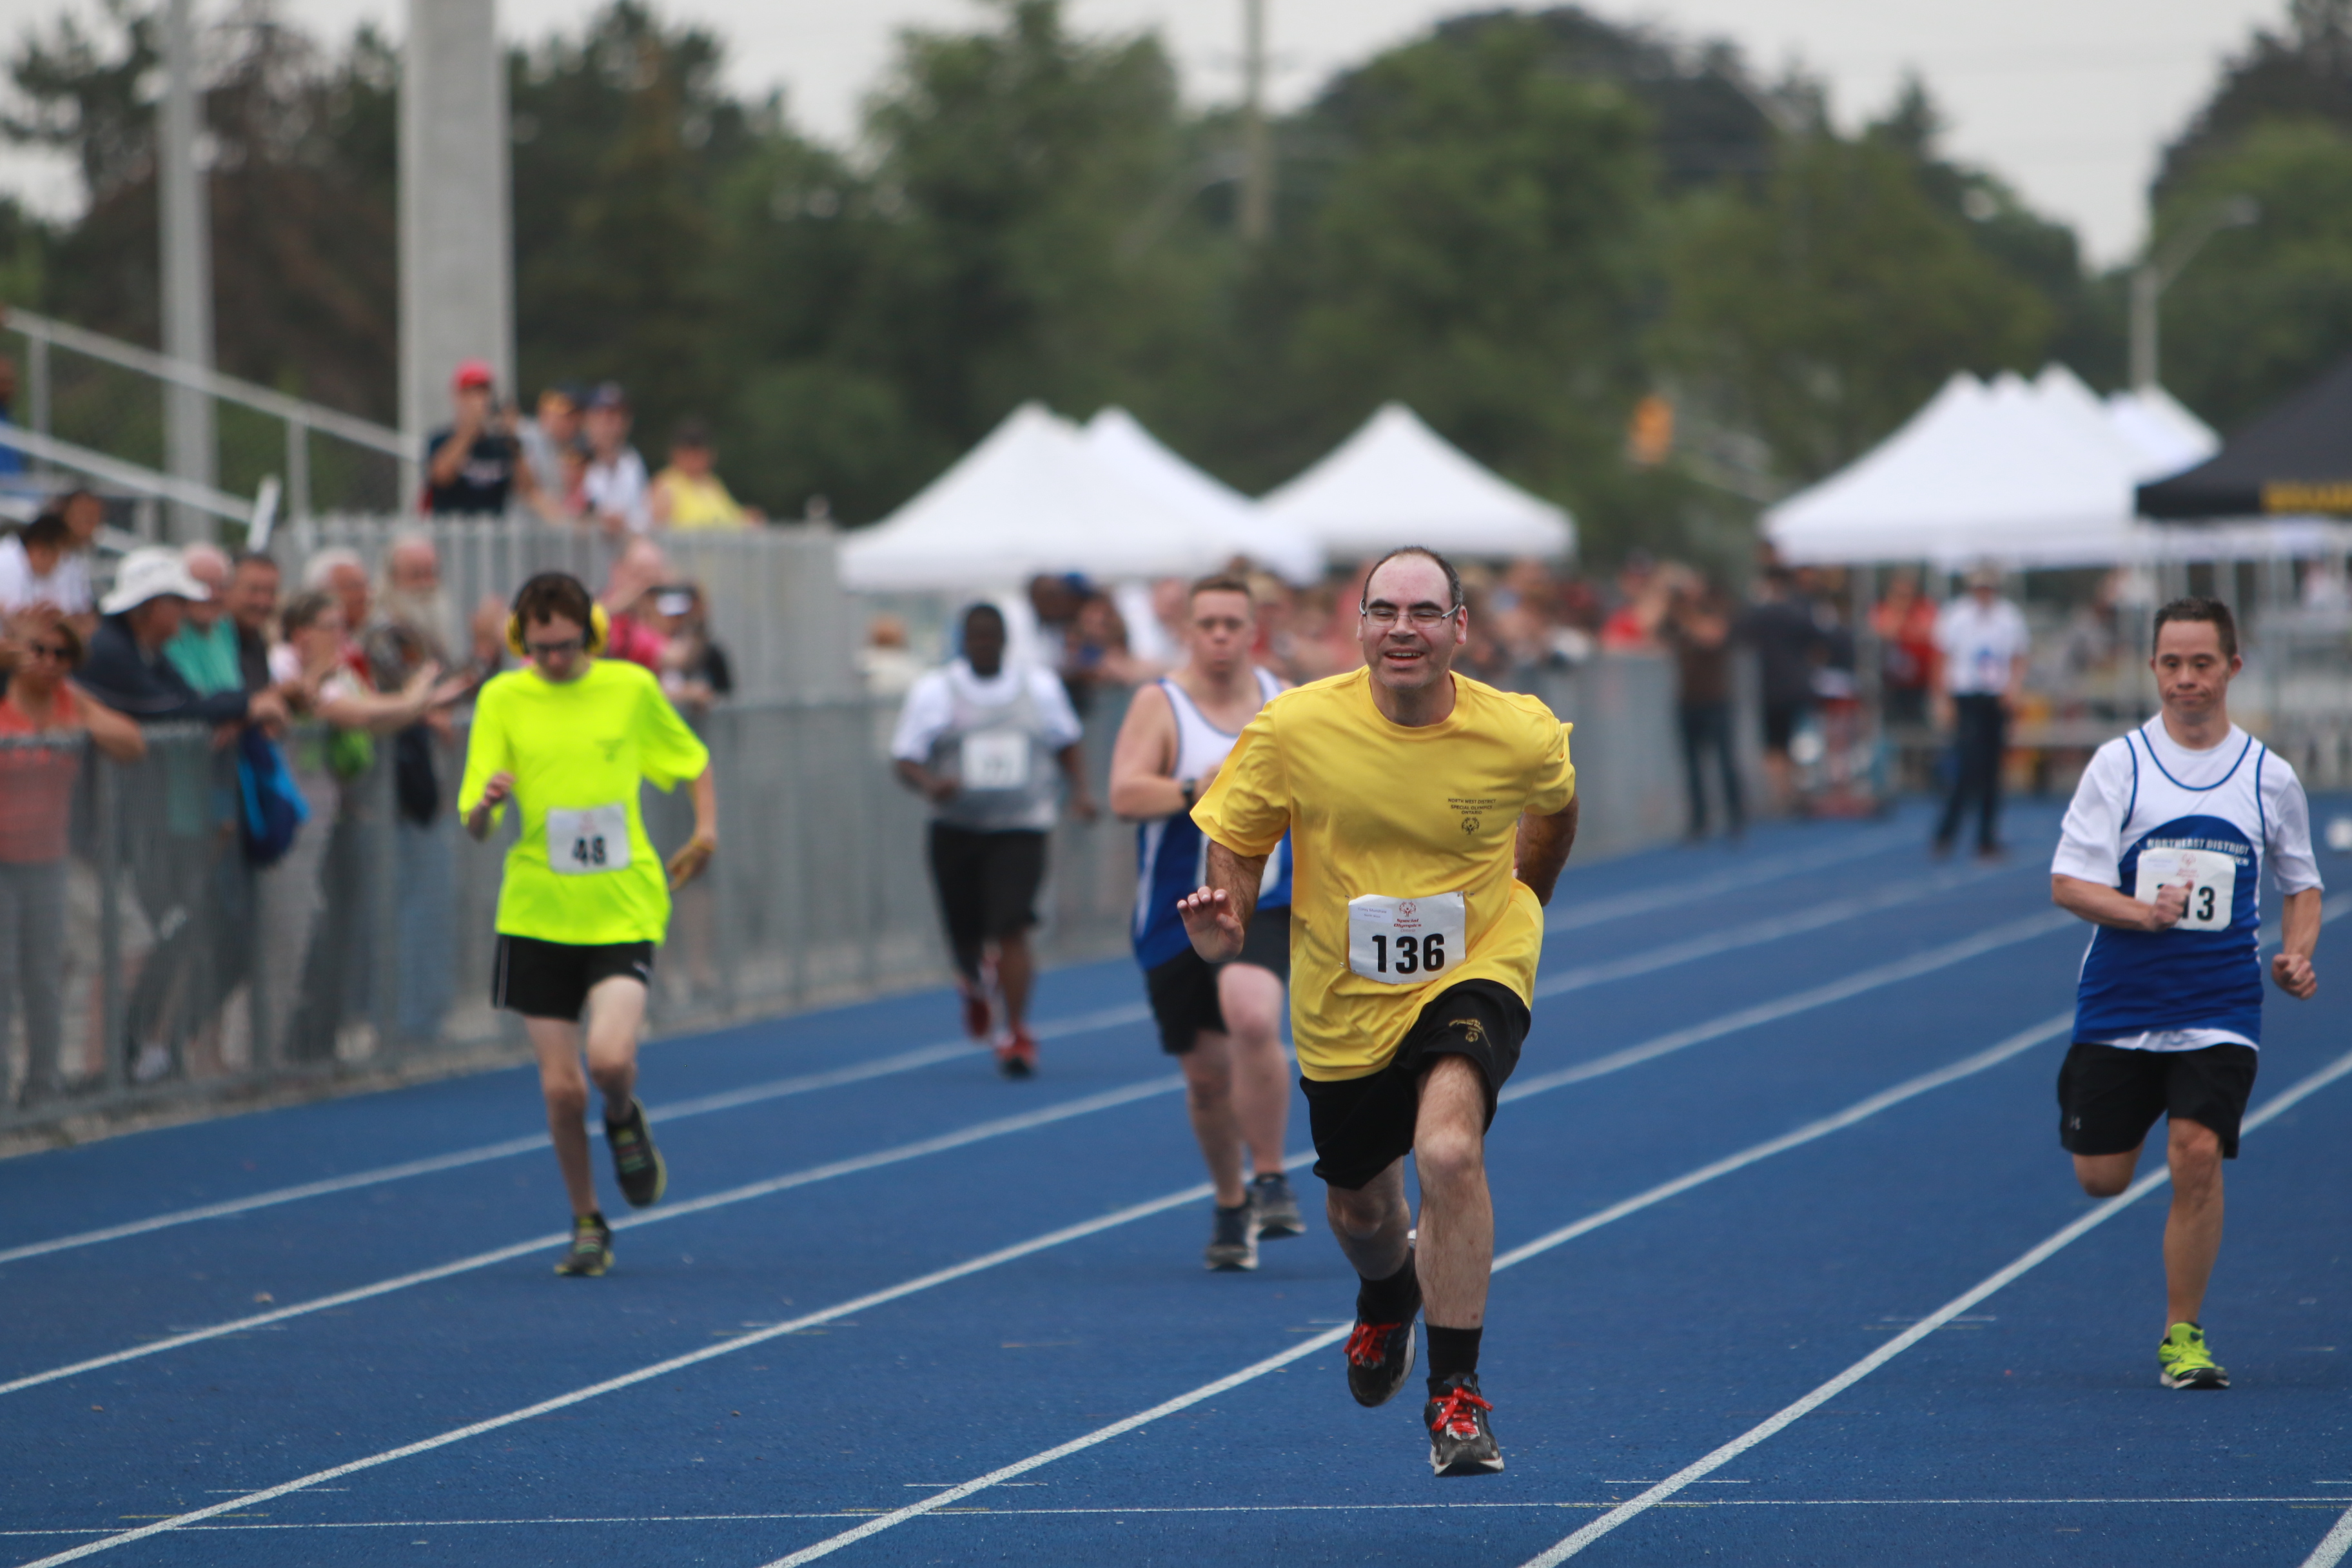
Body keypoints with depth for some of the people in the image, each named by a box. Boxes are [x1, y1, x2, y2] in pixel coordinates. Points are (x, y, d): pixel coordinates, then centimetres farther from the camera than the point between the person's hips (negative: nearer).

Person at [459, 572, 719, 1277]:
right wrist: (485, 802, -25)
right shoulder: (502, 699, 0)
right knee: (561, 1086, 0)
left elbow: (693, 760, 19)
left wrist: (706, 829, 4)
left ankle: (624, 1121, 15)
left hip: (623, 907, -1)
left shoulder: (631, 688, 1)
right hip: (537, 910, 1)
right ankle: (587, 1225, 21)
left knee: (609, 1056, -22)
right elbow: (473, 825, -3)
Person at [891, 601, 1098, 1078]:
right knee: (965, 932, 6)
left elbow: (1067, 743, 22)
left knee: (1011, 927, -17)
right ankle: (974, 983, 43)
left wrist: (1080, 790, 5)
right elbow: (904, 760, -3)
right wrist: (930, 784, -25)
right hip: (956, 828, 1)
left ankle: (1017, 1033, -12)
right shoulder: (934, 692, 1)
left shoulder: (1041, 687, 7)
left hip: (1020, 828, 0)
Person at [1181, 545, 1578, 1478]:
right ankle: (1388, 1294, 59)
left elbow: (1553, 806, 10)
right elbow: (1234, 840, -2)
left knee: (1449, 1151, -29)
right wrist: (1226, 927, -21)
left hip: (1472, 975, -2)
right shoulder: (1295, 728, -16)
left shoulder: (1522, 736, -15)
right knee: (1358, 1208, 18)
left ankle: (1455, 1397, -17)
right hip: (1342, 1004, 2)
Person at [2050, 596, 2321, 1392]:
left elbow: (2301, 885, 16)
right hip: (2119, 1004, 0)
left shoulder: (2271, 777, 4)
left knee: (2197, 1154, -17)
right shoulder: (2118, 764, -2)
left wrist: (2297, 954, -3)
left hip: (2220, 1011, 0)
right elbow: (2068, 882, -7)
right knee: (2101, 1178, 5)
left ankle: (2183, 1337, -3)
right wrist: (2142, 912, -24)